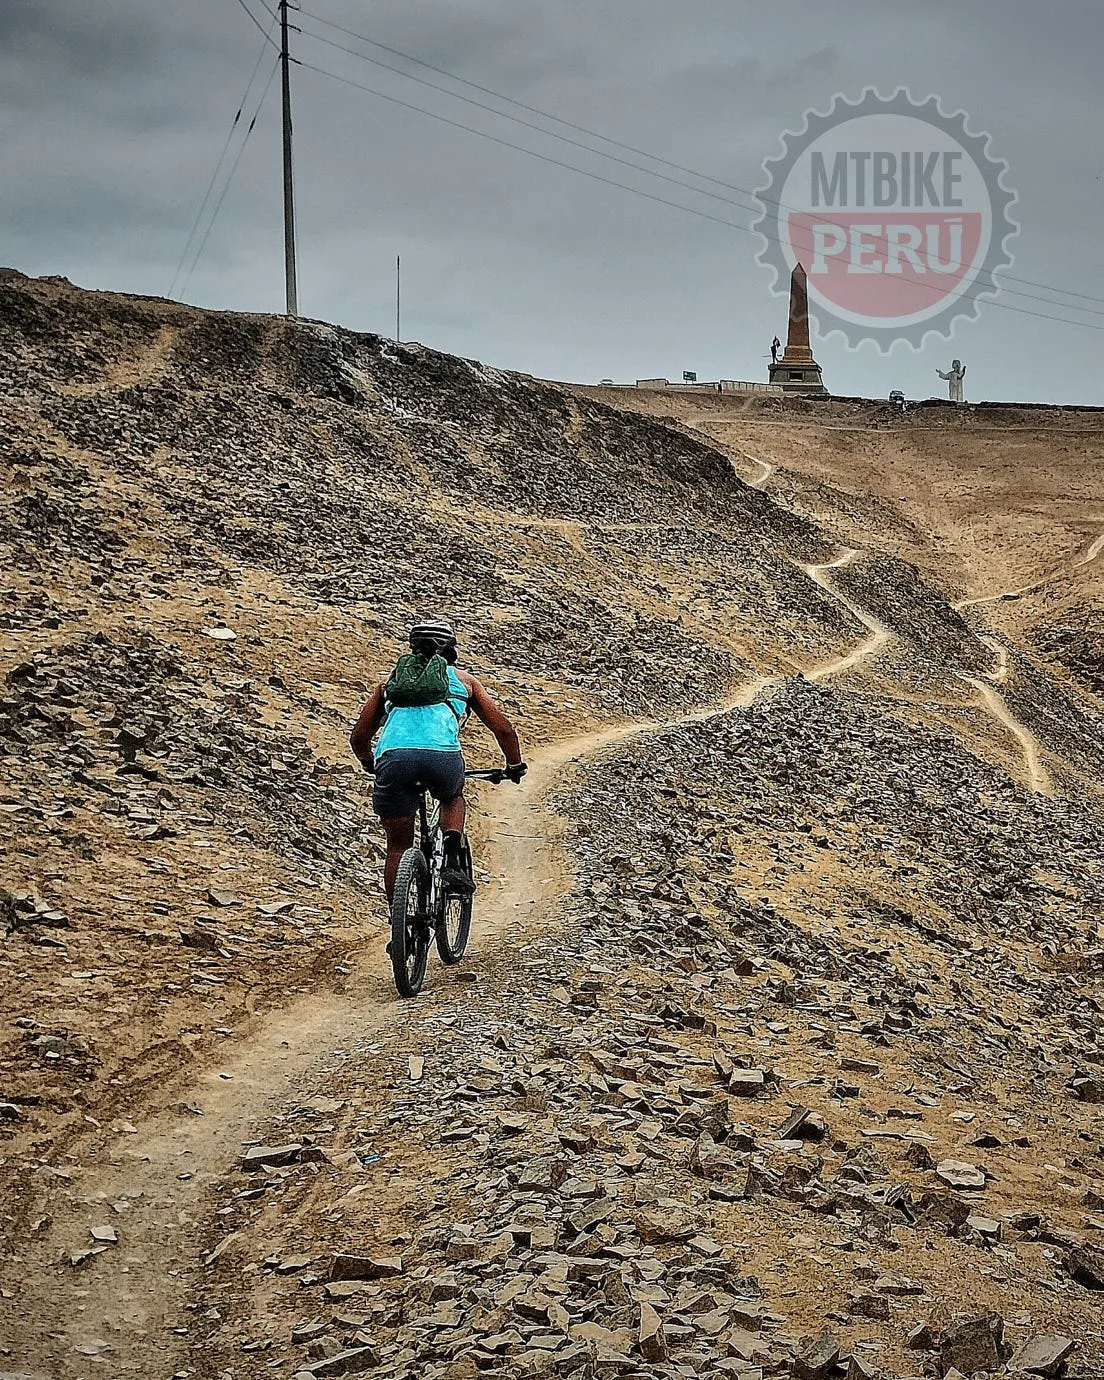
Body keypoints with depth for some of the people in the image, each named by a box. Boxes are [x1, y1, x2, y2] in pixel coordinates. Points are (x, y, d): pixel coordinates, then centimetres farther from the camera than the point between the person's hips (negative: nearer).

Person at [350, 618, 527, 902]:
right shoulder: (461, 679, 30)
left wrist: (370, 764, 55)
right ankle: (452, 863, 12)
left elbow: (358, 738, 35)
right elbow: (504, 729, 28)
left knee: (398, 846, 17)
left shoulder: (391, 681, 33)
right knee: (453, 797, 34)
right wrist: (515, 766, 45)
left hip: (393, 758, 1)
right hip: (443, 757, -1)